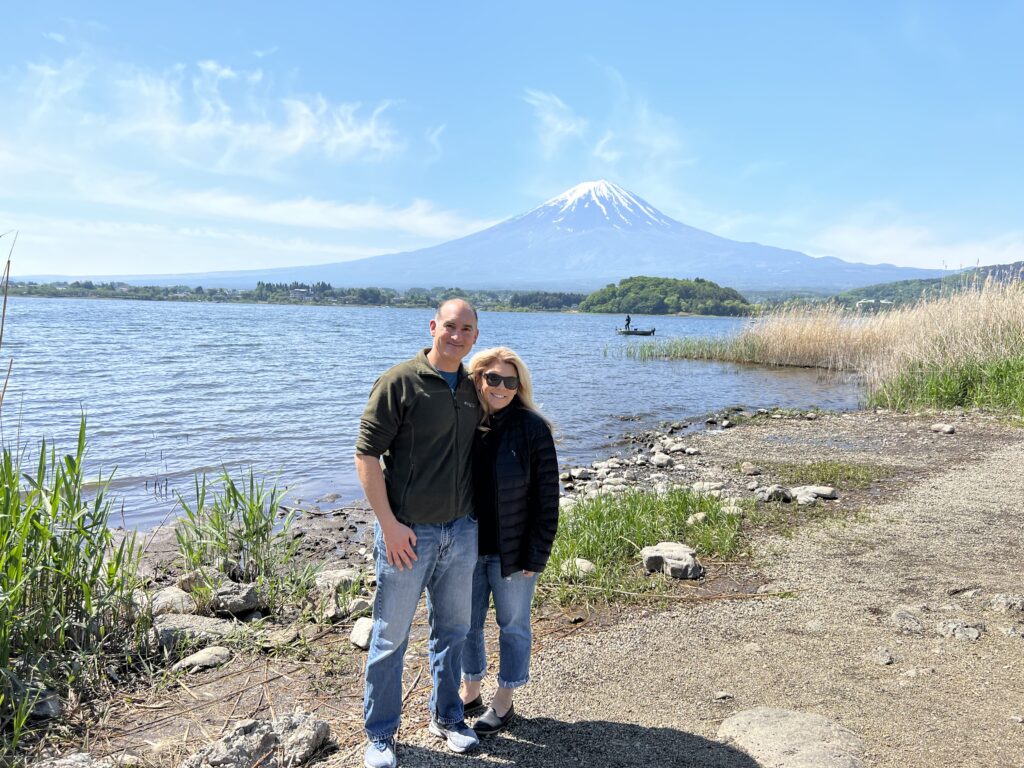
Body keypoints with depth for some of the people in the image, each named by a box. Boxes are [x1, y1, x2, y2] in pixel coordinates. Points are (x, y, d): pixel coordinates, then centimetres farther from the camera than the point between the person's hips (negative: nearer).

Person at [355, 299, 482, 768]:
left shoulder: (472, 389, 7)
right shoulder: (400, 382, -12)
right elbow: (366, 454, -13)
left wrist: (475, 516, 10)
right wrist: (389, 524, -16)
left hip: (461, 530, 6)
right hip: (408, 533, -5)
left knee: (452, 629, 17)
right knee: (390, 636, 7)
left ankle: (447, 717, 36)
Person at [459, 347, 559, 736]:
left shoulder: (532, 428, -13)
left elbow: (546, 497, -11)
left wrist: (536, 555, -11)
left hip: (512, 552, -3)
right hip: (467, 547, 4)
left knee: (513, 626, 13)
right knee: (467, 623, 17)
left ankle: (504, 703, 31)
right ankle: (470, 694, 38)